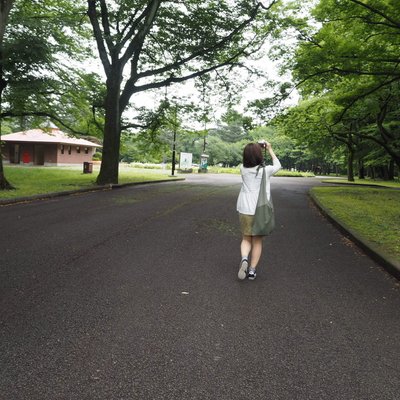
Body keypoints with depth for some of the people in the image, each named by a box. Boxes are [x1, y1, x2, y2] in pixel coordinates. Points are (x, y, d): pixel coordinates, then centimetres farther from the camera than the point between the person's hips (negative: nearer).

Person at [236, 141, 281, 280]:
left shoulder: (243, 169, -3)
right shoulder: (266, 170, -7)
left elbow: (249, 161, 22)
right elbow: (277, 165, 15)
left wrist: (256, 147, 21)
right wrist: (270, 149, 23)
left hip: (245, 210, 1)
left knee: (246, 239, 15)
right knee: (257, 241, 13)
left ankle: (244, 258, -13)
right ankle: (252, 270, 14)